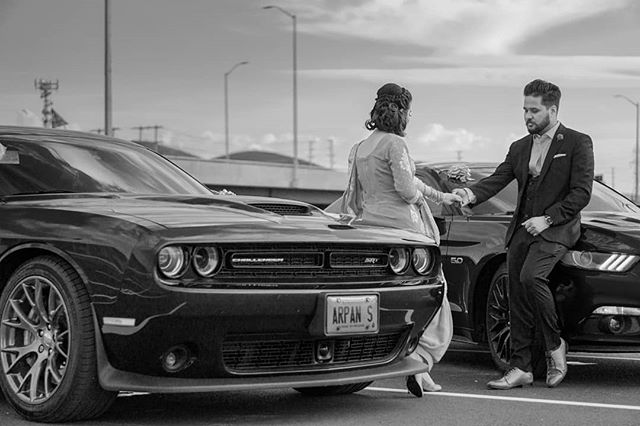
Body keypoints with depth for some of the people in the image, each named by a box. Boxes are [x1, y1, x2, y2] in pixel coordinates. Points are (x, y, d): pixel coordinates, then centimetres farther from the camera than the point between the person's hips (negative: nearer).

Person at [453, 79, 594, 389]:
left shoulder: (577, 143, -1)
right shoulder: (520, 148, 16)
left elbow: (581, 192, -8)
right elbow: (498, 179, 4)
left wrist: (547, 219, -16)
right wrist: (472, 194, -16)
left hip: (556, 228, -6)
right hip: (521, 229, 6)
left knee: (531, 277, -28)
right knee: (517, 298, 2)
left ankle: (555, 345, -7)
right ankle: (520, 369, 7)